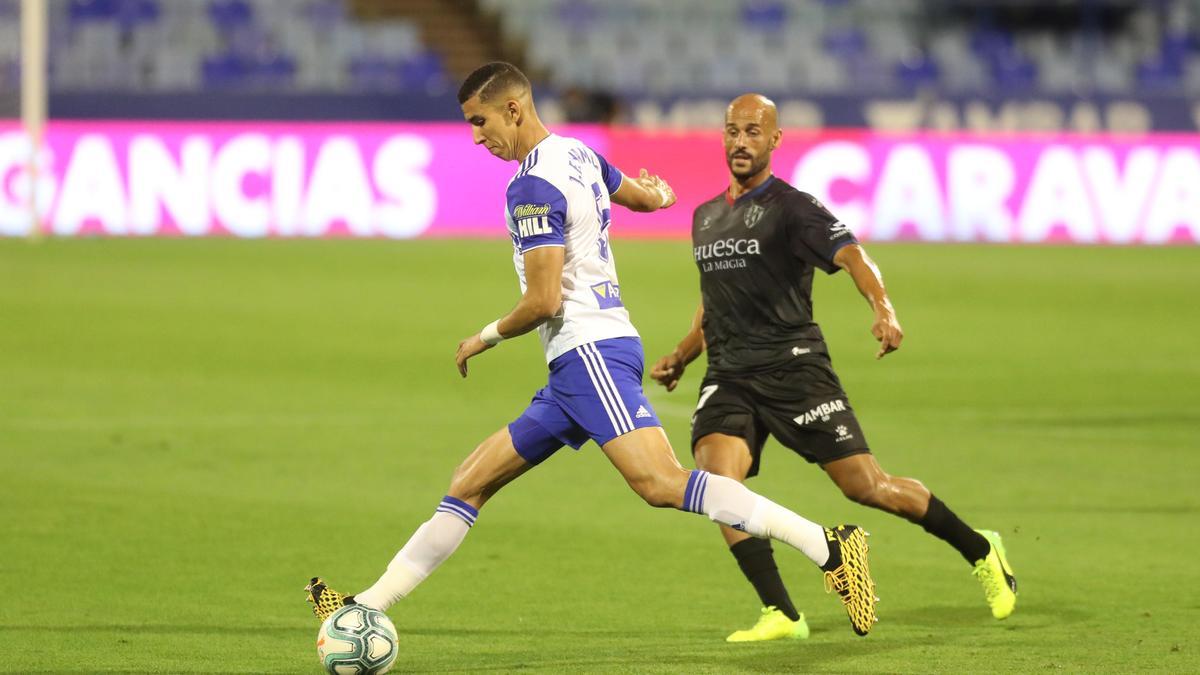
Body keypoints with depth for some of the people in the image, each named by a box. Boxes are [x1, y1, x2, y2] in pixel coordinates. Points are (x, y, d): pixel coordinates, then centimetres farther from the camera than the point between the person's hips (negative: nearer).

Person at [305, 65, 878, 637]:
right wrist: (657, 192, 61)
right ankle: (367, 608, 14)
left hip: (589, 351, -11)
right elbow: (647, 196, 35)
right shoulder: (578, 155, 16)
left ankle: (829, 547, -31)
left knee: (660, 483, -26)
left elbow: (544, 301, -17)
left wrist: (485, 339, 1)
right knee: (470, 484, 11)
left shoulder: (533, 186, -13)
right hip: (582, 364, 11)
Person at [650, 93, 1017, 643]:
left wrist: (883, 307, -38)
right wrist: (680, 358, 27)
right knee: (714, 476, -22)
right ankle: (780, 615, -19)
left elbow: (851, 256, -20)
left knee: (865, 485, -5)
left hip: (792, 367, -5)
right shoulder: (705, 217, 18)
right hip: (728, 377, 5)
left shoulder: (790, 207, -4)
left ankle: (979, 551, 18)